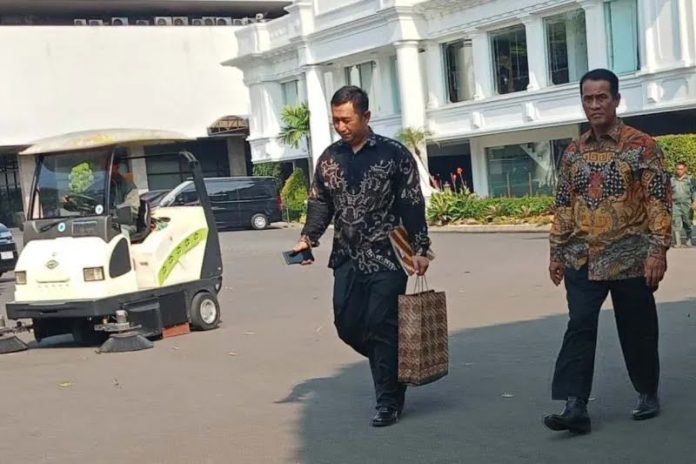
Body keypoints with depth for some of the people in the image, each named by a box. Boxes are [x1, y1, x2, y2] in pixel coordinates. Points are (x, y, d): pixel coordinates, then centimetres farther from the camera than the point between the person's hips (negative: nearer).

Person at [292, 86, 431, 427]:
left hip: (386, 259, -5)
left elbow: (412, 206, -5)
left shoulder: (394, 154, -5)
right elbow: (320, 203, 12)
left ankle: (389, 401, 8)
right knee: (348, 324, 6)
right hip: (347, 259, 5)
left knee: (381, 329, -5)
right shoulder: (329, 158, 8)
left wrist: (419, 249, -10)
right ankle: (392, 367, 31)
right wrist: (308, 237, -4)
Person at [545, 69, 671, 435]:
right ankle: (575, 407, -8)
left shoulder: (641, 145, -3)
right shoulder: (573, 152, 9)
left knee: (637, 330, 9)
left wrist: (658, 249, -13)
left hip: (629, 257, -3)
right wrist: (557, 251, 10)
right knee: (579, 328, -6)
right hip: (583, 259, 3)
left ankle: (648, 394, 29)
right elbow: (563, 205, 13)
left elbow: (659, 200, -6)